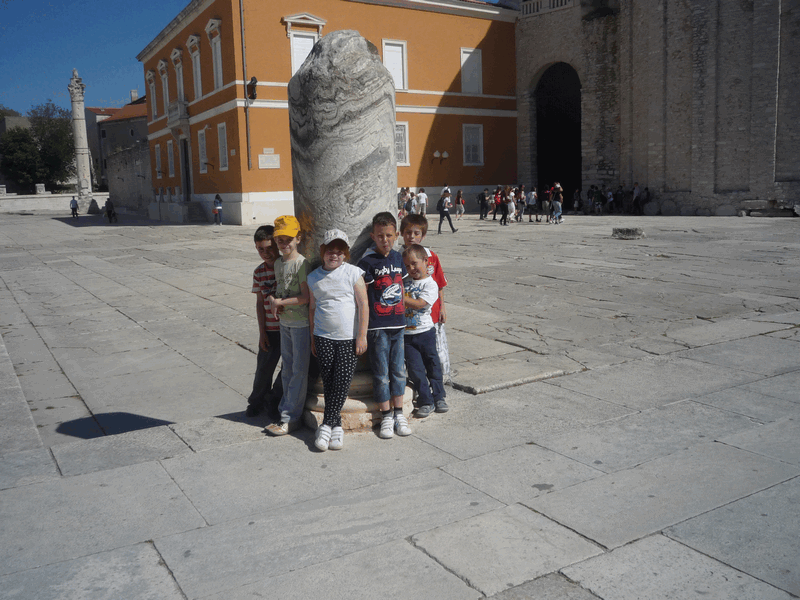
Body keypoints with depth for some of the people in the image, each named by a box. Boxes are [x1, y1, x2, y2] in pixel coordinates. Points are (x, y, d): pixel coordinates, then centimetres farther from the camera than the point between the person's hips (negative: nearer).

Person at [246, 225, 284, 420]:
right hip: (270, 329, 3)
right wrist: (262, 332, 3)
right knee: (264, 367, 9)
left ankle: (273, 401, 23)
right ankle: (256, 401, 32)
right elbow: (260, 303, 7)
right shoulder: (259, 272, 4)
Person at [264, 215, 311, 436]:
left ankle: (291, 418, 5)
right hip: (284, 322, 8)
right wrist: (273, 300, -2)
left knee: (299, 370, 0)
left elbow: (305, 297, -18)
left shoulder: (302, 263, -14)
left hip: (301, 323, -8)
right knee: (287, 369, 15)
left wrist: (280, 302, -11)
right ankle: (285, 412, 25)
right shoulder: (278, 263, 10)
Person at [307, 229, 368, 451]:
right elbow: (312, 308, 15)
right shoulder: (314, 277, 7)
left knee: (342, 380, -6)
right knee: (328, 380, 0)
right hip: (323, 336, 3)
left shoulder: (353, 273, -3)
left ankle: (327, 424, 4)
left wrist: (362, 336, -7)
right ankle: (336, 426, 10)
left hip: (349, 337, -2)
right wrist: (313, 338, 14)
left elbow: (363, 305, -4)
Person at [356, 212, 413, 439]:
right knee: (381, 373, 3)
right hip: (377, 326, -5)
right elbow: (361, 296, -9)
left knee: (398, 370, 11)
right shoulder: (367, 262, -10)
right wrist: (363, 328, -11)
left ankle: (399, 413, 22)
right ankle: (386, 416, 15)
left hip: (398, 323, 5)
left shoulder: (398, 257, 7)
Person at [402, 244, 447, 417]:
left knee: (432, 365, 9)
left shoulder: (430, 284, -6)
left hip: (425, 332, -3)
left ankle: (438, 397, 26)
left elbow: (419, 304, -19)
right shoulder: (404, 282, 9)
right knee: (415, 369, 1)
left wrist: (401, 297, -22)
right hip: (406, 334, 3)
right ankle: (426, 401, 11)